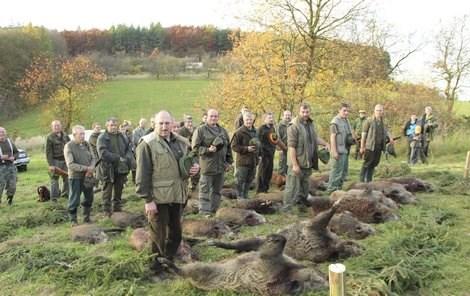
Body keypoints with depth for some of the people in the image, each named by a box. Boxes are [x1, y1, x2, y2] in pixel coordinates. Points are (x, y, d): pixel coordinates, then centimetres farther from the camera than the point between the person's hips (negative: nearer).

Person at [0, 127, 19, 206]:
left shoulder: (10, 142, 12)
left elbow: (16, 152, 17)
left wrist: (13, 157, -3)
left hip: (11, 166, 4)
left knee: (12, 186, 4)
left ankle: (9, 199, 26)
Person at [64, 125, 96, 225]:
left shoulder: (86, 144, 7)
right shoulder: (69, 146, -10)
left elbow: (93, 158, 6)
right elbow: (70, 165, -16)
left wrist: (91, 169, -13)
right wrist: (86, 168, -19)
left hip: (88, 176, 5)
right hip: (75, 177, -5)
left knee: (89, 198, 13)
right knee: (74, 200, 4)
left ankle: (86, 217, 29)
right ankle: (73, 219, 18)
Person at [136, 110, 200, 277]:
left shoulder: (181, 143, 8)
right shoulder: (147, 144, -11)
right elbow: (143, 174, -14)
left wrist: (195, 167, -2)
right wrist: (147, 199, -17)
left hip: (178, 196, 6)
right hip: (158, 197, -6)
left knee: (175, 231, 19)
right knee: (158, 234, 6)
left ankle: (169, 259, 38)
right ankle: (156, 265, 23)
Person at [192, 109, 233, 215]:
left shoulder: (223, 131, 14)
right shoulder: (200, 130, -4)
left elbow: (228, 147, 20)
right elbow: (195, 147, -8)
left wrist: (229, 161, 13)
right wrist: (208, 150, -20)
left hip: (221, 166, 6)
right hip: (207, 166, -6)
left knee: (217, 190, 14)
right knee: (205, 191, -4)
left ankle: (214, 211, 25)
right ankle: (204, 213, 0)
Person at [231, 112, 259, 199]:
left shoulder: (254, 131, 14)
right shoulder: (239, 132, -11)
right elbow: (234, 146, -14)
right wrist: (246, 149, -20)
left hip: (253, 161, 7)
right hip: (243, 161, -7)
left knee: (249, 180, 14)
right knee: (241, 180, -4)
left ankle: (245, 196, 26)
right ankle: (240, 197, 7)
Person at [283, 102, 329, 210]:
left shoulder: (310, 124, 9)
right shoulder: (294, 126, -17)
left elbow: (315, 137, 26)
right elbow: (291, 147, -21)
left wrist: (325, 143, 7)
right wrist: (295, 165, -24)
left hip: (308, 163, 8)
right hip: (297, 163, -8)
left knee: (304, 186, 20)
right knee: (292, 187, -4)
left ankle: (302, 204, 35)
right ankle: (287, 209, 3)